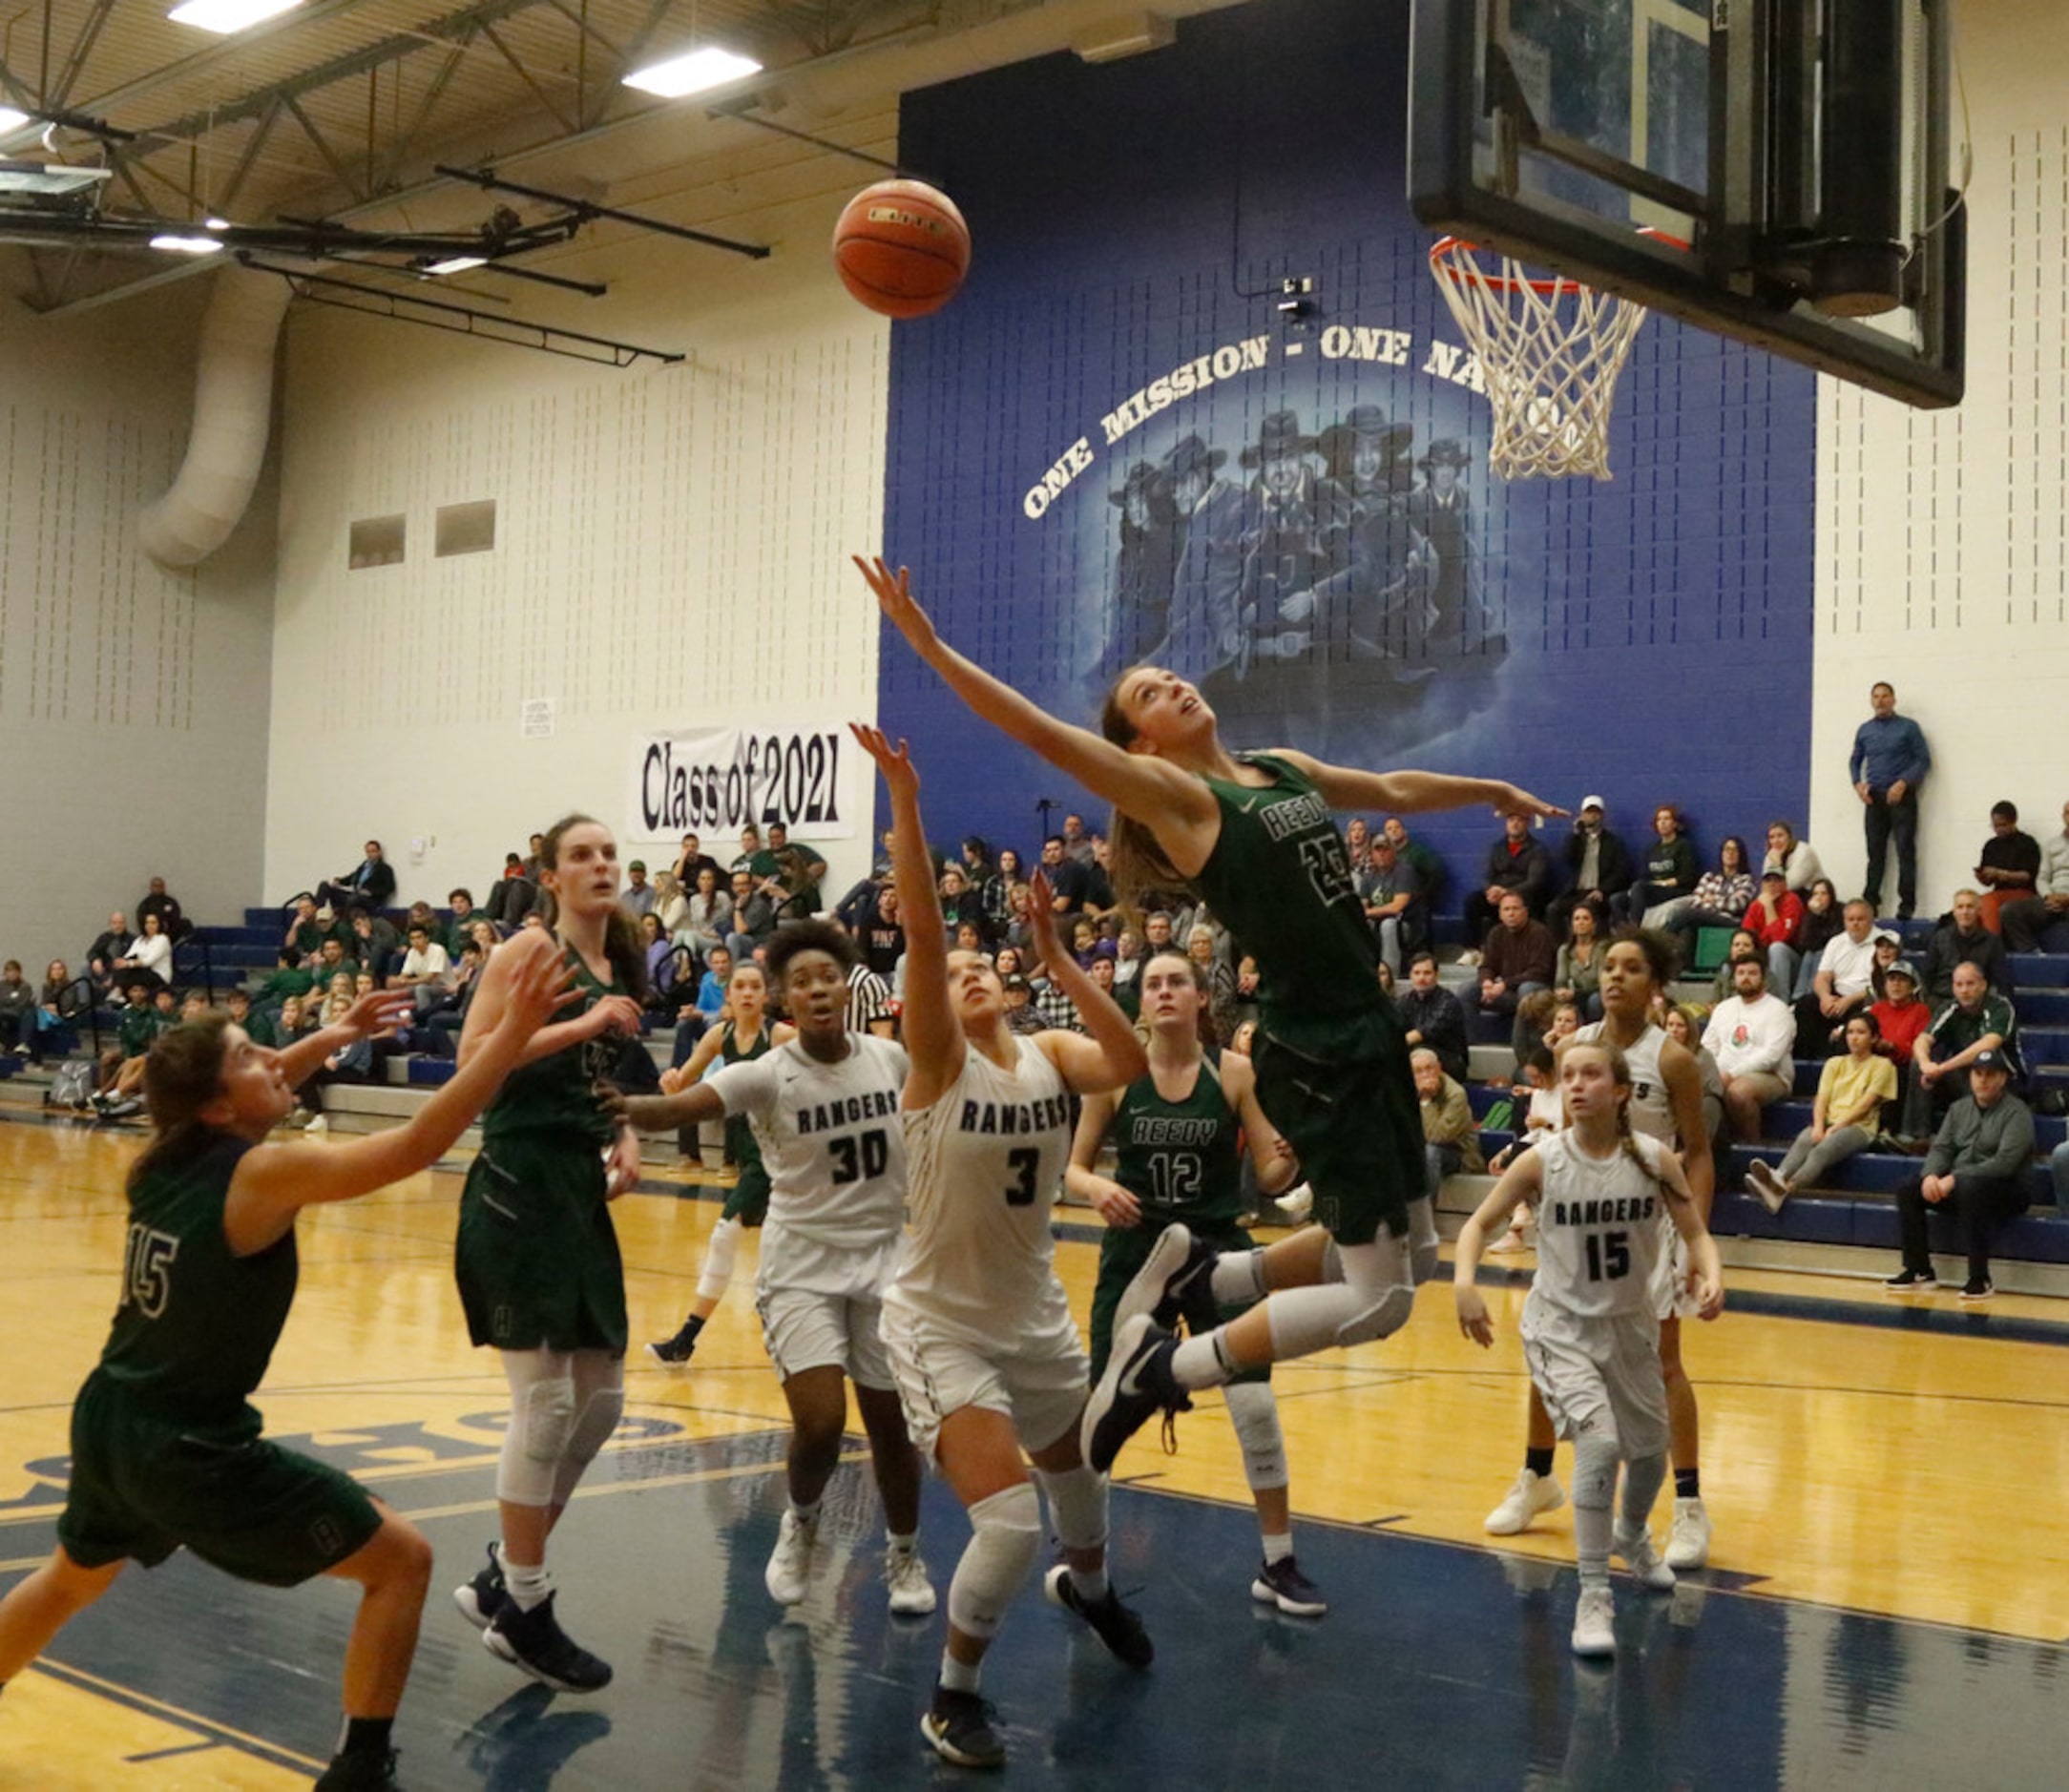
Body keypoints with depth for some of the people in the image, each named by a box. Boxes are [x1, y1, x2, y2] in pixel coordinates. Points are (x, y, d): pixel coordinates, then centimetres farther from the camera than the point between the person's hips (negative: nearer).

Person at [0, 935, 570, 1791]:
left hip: (106, 1420, 8)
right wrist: (515, 1030, -27)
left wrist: (333, 1037, 22)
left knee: (70, 1581, 36)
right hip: (189, 1447, -8)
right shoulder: (263, 1175, -22)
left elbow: (233, 1096, 24)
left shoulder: (162, 1156, 0)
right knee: (401, 1559, 1)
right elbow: (417, 1143, -27)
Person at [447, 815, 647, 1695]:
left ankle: (501, 1579, 22)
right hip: (518, 1186, -8)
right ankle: (522, 1609, 7)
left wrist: (626, 1143, 8)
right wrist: (579, 1023, -19)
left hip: (581, 1191, 8)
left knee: (601, 1399, 9)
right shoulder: (529, 950, -7)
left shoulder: (619, 966, 15)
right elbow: (473, 1057, -17)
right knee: (545, 1400, -6)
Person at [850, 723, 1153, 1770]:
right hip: (941, 1323, -6)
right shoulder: (938, 1058, -14)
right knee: (1009, 1522, -17)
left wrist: (1058, 960, -26)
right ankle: (953, 1696, 8)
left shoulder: (1049, 1054, -3)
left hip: (1034, 1313, 6)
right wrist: (905, 806, -40)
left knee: (1079, 1474, 26)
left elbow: (1131, 1064, -24)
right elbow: (920, 933, -29)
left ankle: (1088, 1587, 60)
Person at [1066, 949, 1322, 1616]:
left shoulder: (1234, 1072, -4)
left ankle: (1277, 1565, 10)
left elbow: (1268, 1178, -3)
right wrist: (1096, 1188, -20)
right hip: (1134, 1250, 0)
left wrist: (1289, 1160, -26)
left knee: (1256, 1405, -6)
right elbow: (1073, 1165, 2)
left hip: (1218, 1248, 0)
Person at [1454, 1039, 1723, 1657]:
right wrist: (1464, 1282, -25)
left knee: (1650, 1450, 19)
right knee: (1599, 1442, -23)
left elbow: (1696, 1233, -7)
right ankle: (1593, 1597, -12)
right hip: (1561, 1326, -3)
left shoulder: (1654, 1159, -12)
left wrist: (1711, 1277, -28)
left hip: (1630, 1325, 3)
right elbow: (1480, 1223, -8)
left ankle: (1633, 1536, 54)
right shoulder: (1541, 1162, -16)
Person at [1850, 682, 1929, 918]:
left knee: (1906, 851, -6)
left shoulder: (1908, 727, 0)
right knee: (1875, 852, 6)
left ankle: (1907, 904, -6)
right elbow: (1855, 760, 20)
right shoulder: (1864, 730, 12)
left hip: (1901, 797, -4)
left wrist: (1903, 783, -14)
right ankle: (1870, 902, 10)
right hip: (1873, 798, 4)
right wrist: (1858, 783, 2)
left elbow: (1924, 760, -2)